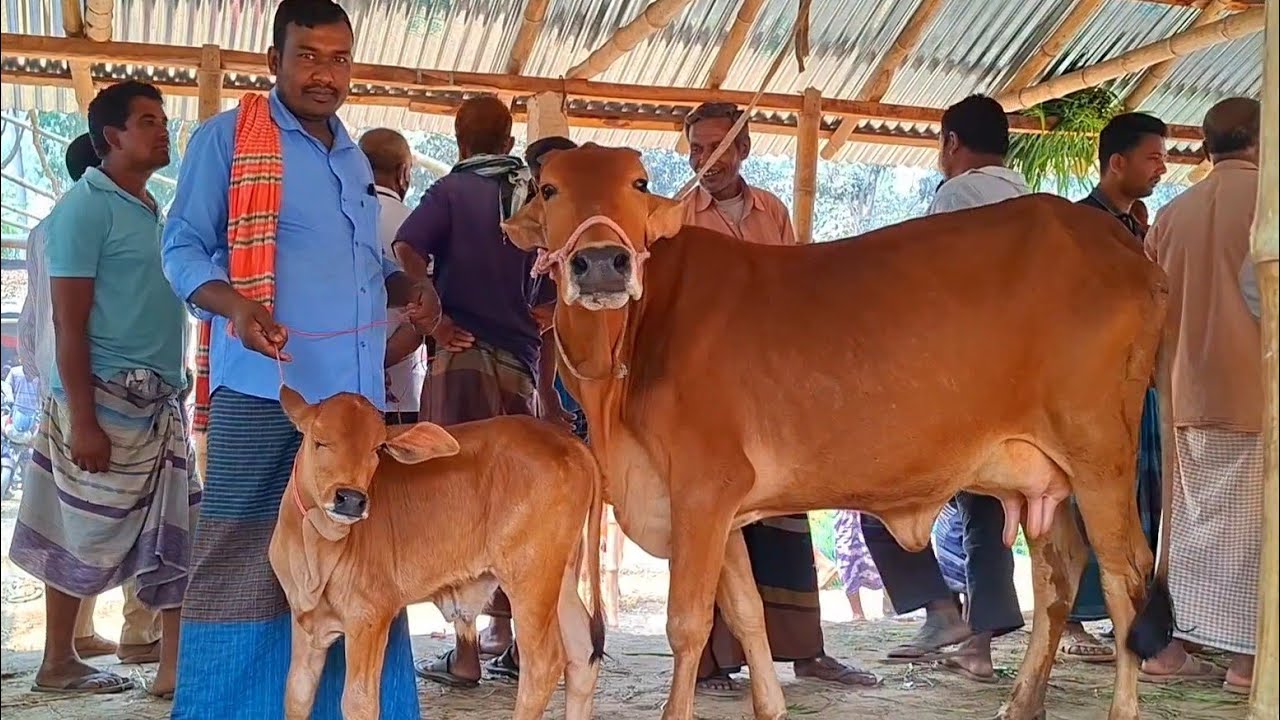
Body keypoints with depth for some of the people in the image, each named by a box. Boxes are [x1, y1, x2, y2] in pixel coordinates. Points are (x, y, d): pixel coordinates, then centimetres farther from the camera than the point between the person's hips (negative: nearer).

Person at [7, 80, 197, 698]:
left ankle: (176, 667, 13)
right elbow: (69, 322, -14)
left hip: (160, 401, 8)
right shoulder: (86, 207, -10)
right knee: (85, 536, 1)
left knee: (178, 533, 7)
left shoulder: (151, 210, 14)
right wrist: (82, 421, -18)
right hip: (106, 398, -8)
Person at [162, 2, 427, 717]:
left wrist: (405, 287, 6)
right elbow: (183, 246, -3)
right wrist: (234, 303, -22)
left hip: (355, 386, 6)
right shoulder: (226, 136, 0)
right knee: (242, 552, -3)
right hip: (264, 383, -6)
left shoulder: (354, 157, 21)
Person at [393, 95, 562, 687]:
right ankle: (507, 640, 18)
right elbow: (550, 306, 14)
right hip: (522, 366, 4)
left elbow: (406, 254, -20)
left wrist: (438, 320, -10)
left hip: (464, 357, -4)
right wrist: (550, 390, 19)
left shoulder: (452, 190, -1)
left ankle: (466, 655, 1)